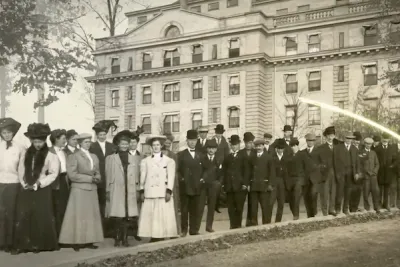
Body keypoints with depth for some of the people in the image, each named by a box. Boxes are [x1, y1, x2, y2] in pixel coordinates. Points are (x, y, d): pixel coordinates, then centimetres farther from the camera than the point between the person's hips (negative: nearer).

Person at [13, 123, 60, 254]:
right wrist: (24, 183, -4)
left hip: (42, 190, -3)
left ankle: (40, 244, 9)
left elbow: (53, 173, -7)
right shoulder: (26, 153, 9)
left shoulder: (50, 155, -4)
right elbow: (21, 170, 11)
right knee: (23, 217, 0)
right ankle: (22, 244, 5)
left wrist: (39, 183, -14)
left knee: (41, 218, -1)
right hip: (26, 190, 4)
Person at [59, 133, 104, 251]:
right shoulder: (73, 156, -2)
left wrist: (96, 178, -5)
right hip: (79, 190, -6)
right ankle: (76, 242, -1)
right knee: (79, 216, -5)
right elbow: (72, 175, -12)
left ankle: (89, 241, 9)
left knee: (92, 216, 4)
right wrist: (90, 178, -14)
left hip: (92, 190, 6)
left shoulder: (94, 157, 18)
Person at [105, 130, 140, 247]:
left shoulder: (135, 159, 11)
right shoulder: (110, 158, 7)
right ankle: (117, 239, 6)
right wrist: (107, 191, 2)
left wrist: (138, 189, 5)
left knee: (128, 216, -2)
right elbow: (108, 176, 5)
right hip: (116, 191, -1)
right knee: (117, 216, -4)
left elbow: (137, 176, 10)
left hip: (130, 191, 2)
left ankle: (125, 238, 7)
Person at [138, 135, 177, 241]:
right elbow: (142, 177, 10)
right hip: (149, 193, 1)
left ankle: (162, 237, 0)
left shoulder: (169, 161, 9)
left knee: (164, 216, -4)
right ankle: (153, 238, 1)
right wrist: (142, 191, 3)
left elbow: (171, 177, 2)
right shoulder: (145, 161, 14)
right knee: (150, 216, -3)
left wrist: (169, 191, -7)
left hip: (163, 193, -1)